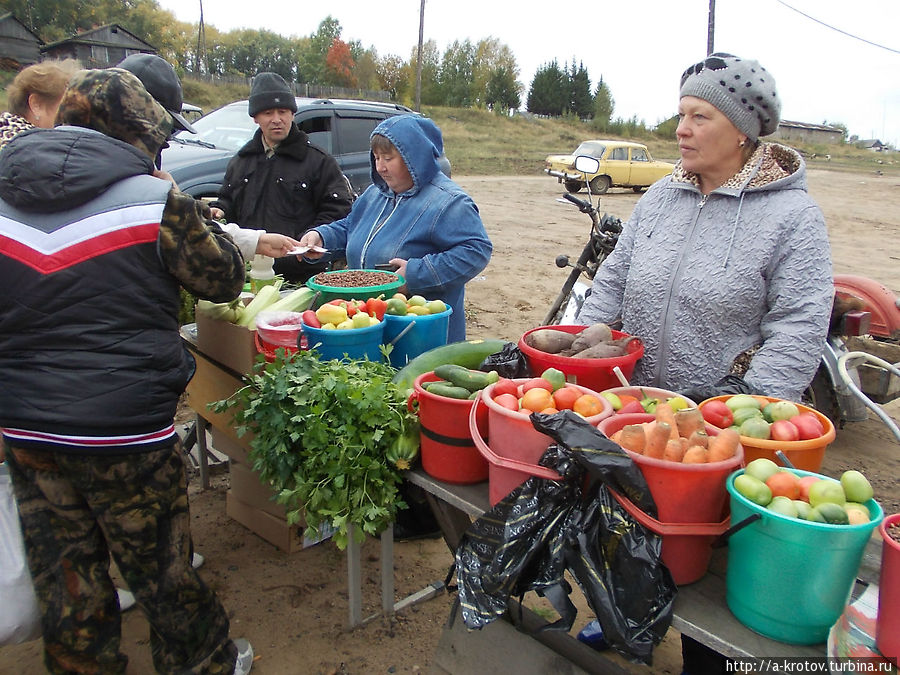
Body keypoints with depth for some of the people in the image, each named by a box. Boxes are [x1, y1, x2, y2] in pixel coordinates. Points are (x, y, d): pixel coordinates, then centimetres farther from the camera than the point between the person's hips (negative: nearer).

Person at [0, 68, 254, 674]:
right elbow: (224, 278, -2)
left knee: (63, 575, 18)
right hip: (126, 428, -4)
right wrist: (188, 218, 11)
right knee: (161, 567, 14)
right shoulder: (154, 200, -12)